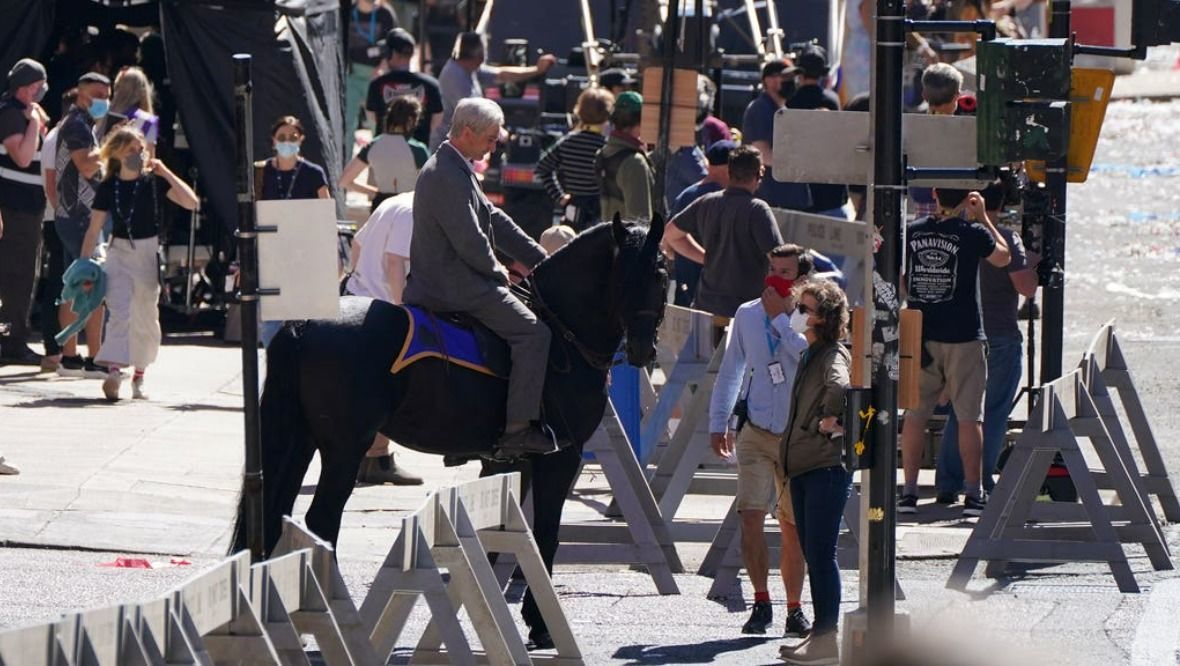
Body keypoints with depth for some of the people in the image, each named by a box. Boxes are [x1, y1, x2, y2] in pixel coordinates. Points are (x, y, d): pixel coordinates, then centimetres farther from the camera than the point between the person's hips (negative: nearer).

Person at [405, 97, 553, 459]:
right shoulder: (447, 176, -20)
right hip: (456, 288, -11)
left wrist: (542, 262, 17)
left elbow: (495, 220, 19)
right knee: (534, 331, -12)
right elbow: (471, 243, -23)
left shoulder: (454, 169, 15)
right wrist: (498, 272, -4)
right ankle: (518, 429, -16)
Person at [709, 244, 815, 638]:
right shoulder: (747, 315, 4)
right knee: (751, 516, -11)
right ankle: (761, 603, -1)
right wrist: (718, 423, 12)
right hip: (756, 432, 2)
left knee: (793, 527, 4)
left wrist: (780, 319, -20)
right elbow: (731, 369, 14)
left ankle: (794, 610, 14)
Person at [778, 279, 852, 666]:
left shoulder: (833, 355, -13)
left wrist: (831, 422, -23)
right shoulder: (809, 355, 16)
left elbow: (839, 387, -36)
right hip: (802, 467, 10)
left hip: (826, 468, -10)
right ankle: (820, 633, 18)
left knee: (820, 553, -9)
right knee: (812, 553, 12)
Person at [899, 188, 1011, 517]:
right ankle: (972, 493, 0)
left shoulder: (913, 232, 2)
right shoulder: (973, 233, -8)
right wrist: (982, 217, 19)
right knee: (969, 416, 2)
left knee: (916, 413, 8)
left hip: (920, 335, 3)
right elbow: (1003, 257, 12)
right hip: (963, 337, -3)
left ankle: (909, 492, 5)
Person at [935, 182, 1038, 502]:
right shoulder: (1006, 238, -12)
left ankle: (947, 484, 9)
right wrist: (1033, 263, 3)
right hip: (1000, 337, -5)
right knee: (994, 412, 1)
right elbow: (1026, 287, -16)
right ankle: (980, 485, -2)